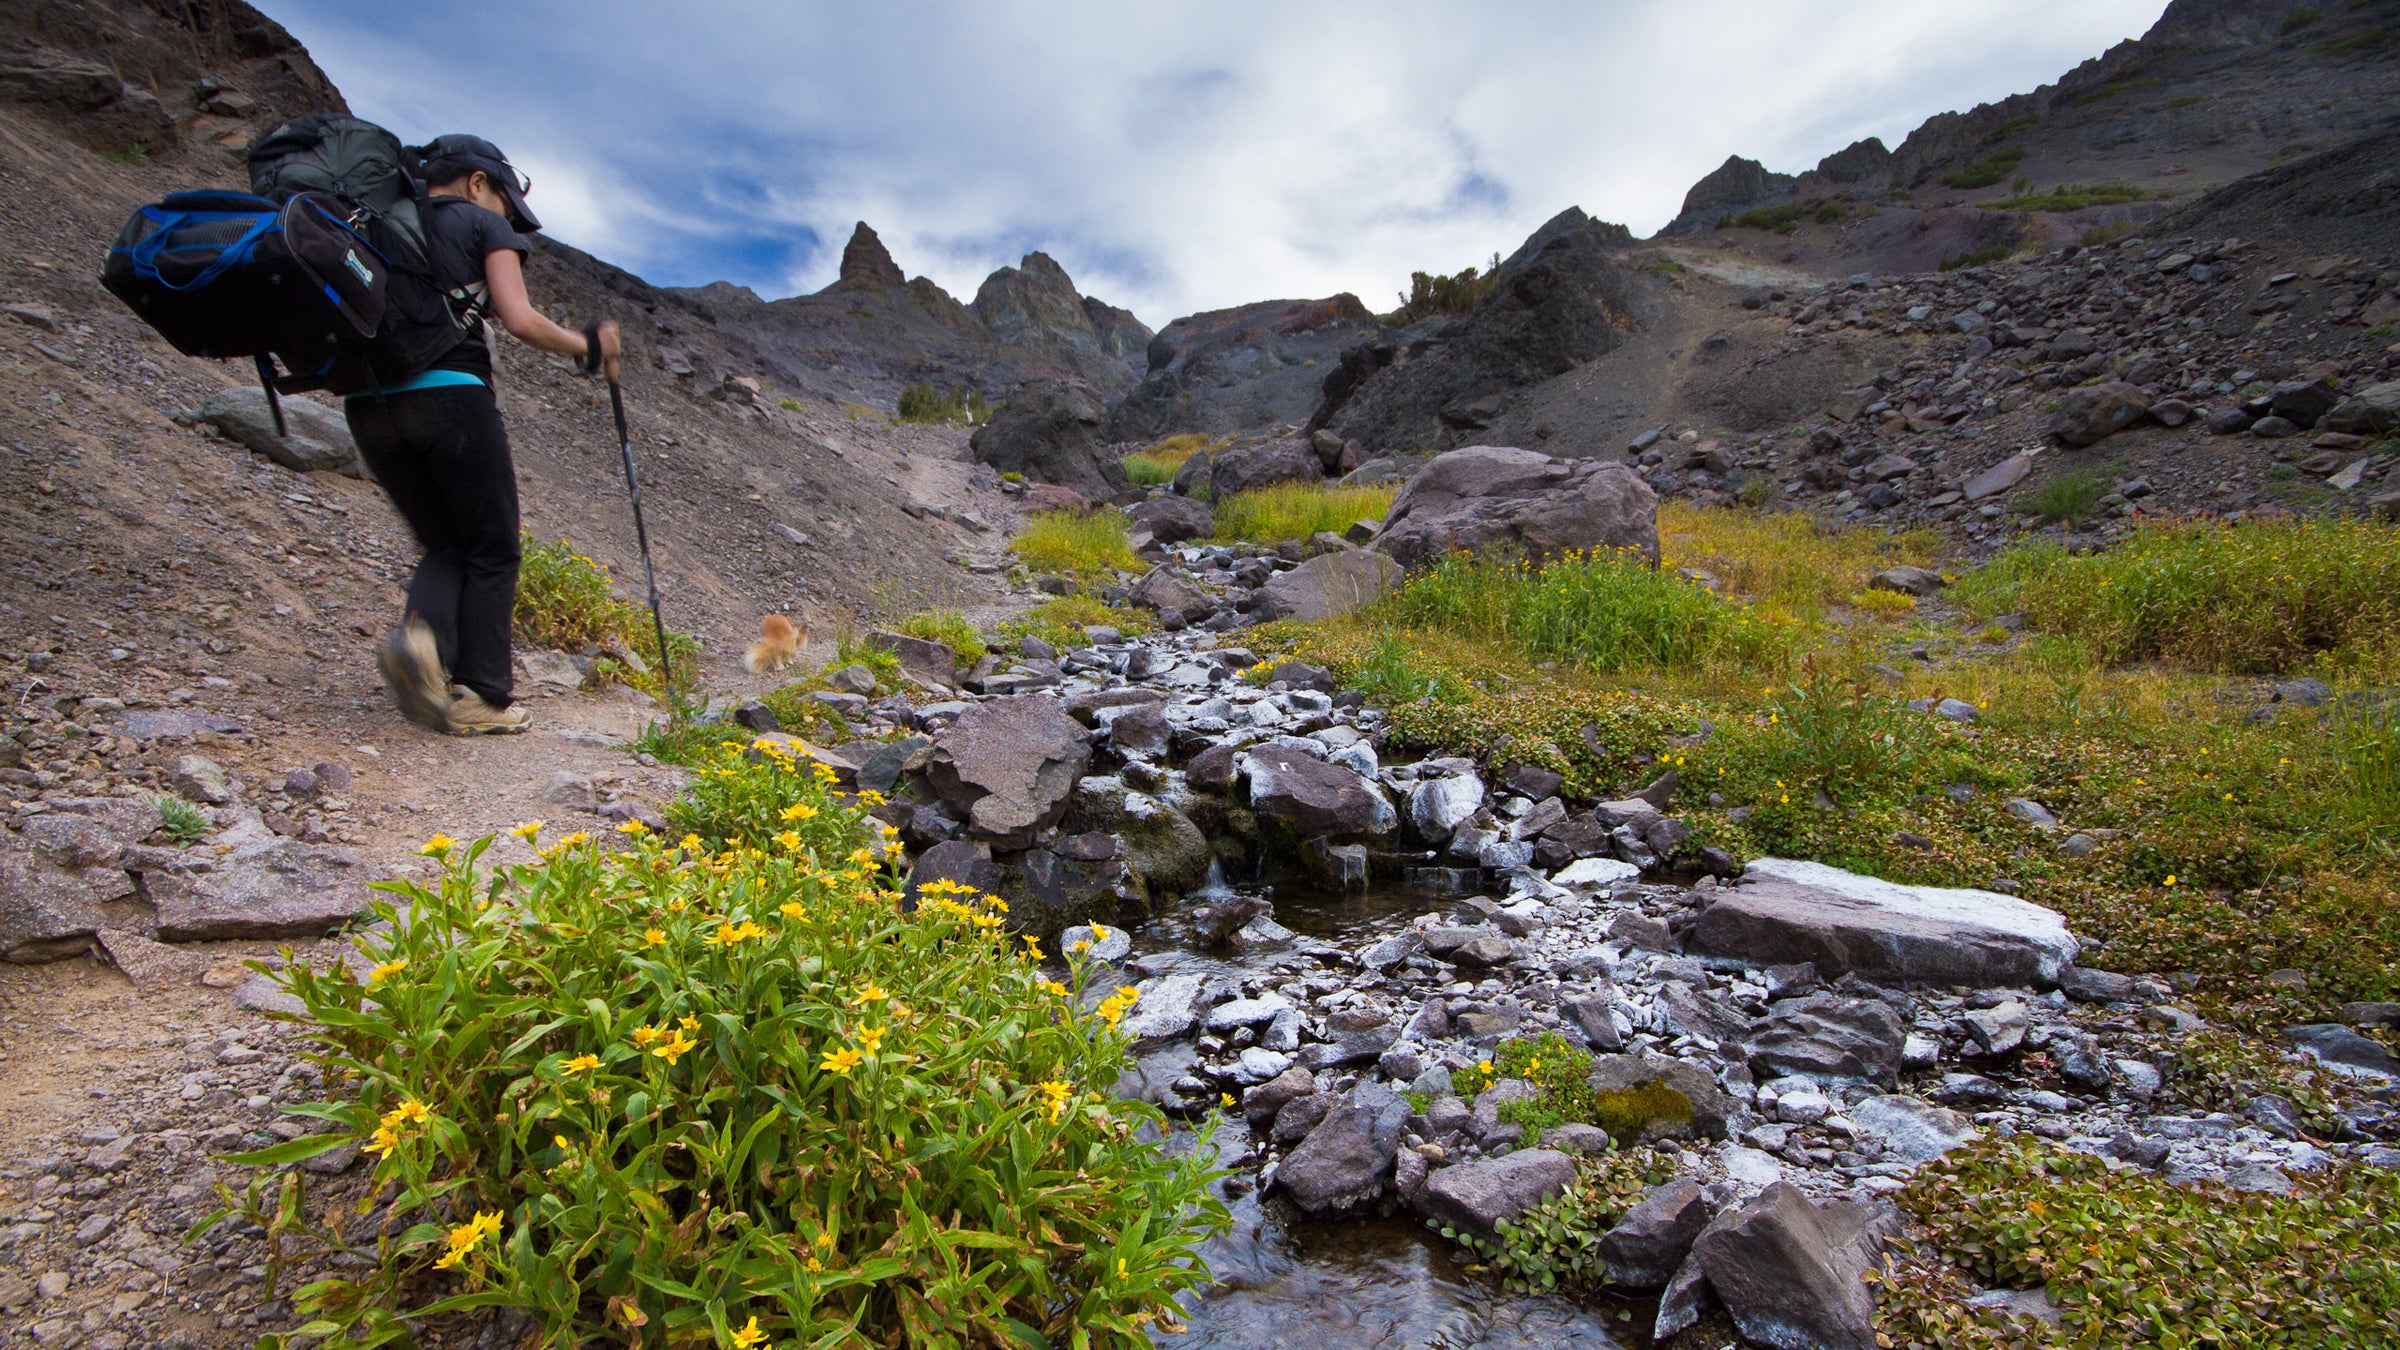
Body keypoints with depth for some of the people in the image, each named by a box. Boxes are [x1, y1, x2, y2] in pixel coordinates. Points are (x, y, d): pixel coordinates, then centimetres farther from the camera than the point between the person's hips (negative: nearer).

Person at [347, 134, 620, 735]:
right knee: (491, 550, 5)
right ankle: (482, 699, 4)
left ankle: (420, 634, -11)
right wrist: (588, 347, 5)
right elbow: (519, 320, -7)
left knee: (445, 544, 18)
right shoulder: (483, 224, 6)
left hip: (368, 404, 6)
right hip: (450, 394, -6)